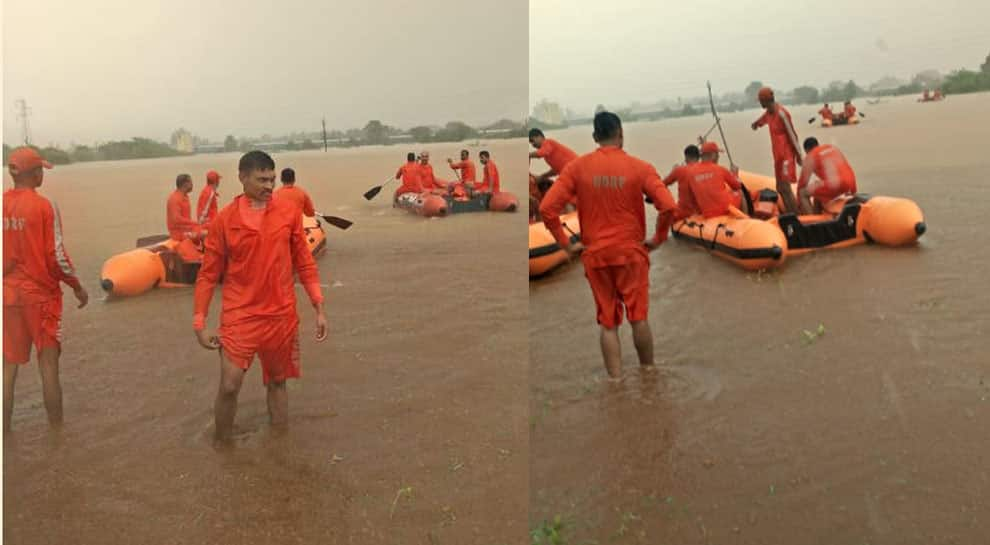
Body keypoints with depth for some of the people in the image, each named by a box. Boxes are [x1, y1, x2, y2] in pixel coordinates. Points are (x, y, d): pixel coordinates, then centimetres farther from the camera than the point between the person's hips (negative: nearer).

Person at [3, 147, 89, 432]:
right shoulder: (44, 206, -12)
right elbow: (56, 256, -13)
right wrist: (78, 287, 0)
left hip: (8, 296, 4)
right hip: (41, 293, -4)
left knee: (7, 367, 11)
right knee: (48, 366, 4)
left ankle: (5, 432, 18)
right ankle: (56, 431, 11)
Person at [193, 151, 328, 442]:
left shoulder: (289, 211, -1)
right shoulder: (225, 219, -5)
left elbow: (304, 263, 5)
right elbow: (208, 275, 0)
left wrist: (319, 307, 2)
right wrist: (199, 323, -2)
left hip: (282, 315, 2)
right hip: (239, 316, -2)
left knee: (277, 383, 14)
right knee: (229, 387, -5)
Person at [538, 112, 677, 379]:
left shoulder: (577, 167, -2)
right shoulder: (640, 167, -5)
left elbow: (547, 208, -9)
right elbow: (669, 207, -14)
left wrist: (565, 244, 0)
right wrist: (657, 240, 1)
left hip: (595, 254, 1)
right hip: (631, 251, -1)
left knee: (608, 324, 9)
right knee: (639, 318, 11)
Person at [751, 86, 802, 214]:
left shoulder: (781, 113, -19)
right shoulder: (769, 112, 8)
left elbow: (792, 134, -16)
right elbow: (761, 120, 33)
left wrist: (798, 154, -13)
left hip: (786, 155, -9)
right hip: (778, 155, 9)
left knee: (785, 187, -15)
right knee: (780, 188, 12)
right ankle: (790, 214, 20)